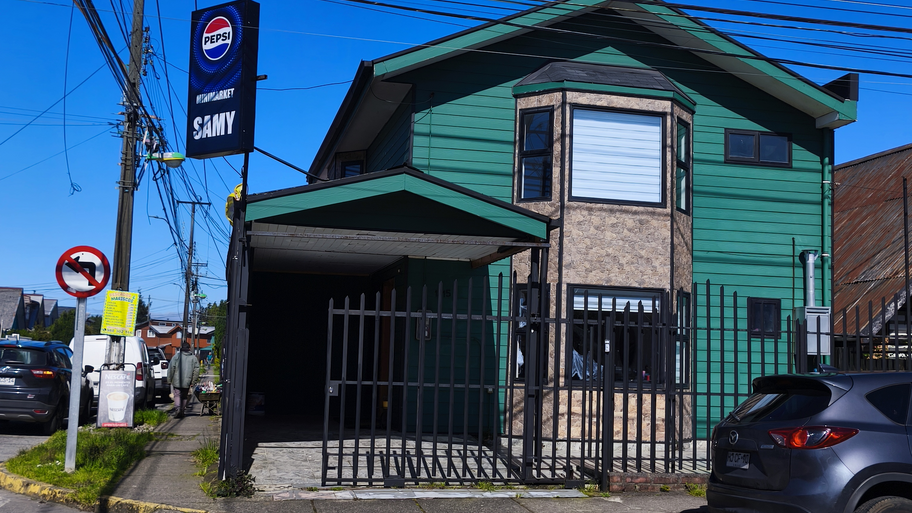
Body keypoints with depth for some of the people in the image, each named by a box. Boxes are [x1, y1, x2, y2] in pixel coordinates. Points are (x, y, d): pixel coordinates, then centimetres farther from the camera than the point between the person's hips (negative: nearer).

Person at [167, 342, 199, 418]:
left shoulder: (176, 356, -2)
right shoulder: (193, 358, 5)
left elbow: (171, 368, -4)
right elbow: (197, 369, 3)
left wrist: (169, 379, 4)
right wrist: (193, 381, 9)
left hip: (177, 381, -2)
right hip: (187, 382, 2)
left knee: (177, 395, 2)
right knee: (184, 397, 14)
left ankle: (177, 408, -19)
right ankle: (182, 411, 15)